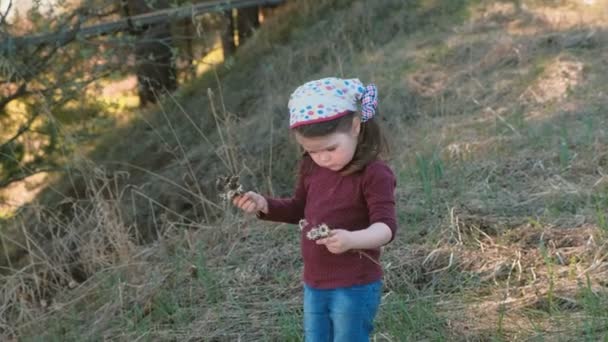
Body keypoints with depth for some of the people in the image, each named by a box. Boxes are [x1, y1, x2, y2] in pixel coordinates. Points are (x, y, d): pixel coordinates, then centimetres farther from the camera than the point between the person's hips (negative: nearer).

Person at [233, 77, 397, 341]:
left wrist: (352, 239, -45)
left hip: (354, 288, -7)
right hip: (314, 286, 7)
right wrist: (264, 205, 1)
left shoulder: (374, 174, -18)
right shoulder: (312, 167, 3)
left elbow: (385, 226, -26)